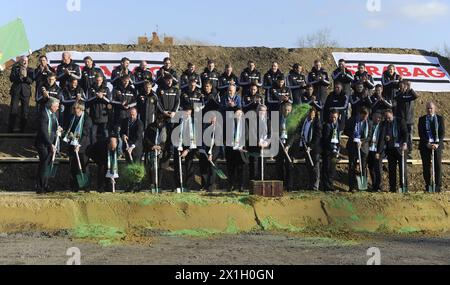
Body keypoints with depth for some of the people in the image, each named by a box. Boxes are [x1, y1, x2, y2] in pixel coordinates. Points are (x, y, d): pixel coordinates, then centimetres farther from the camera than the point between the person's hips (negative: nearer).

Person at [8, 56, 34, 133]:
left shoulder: (30, 70, 9)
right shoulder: (15, 68, 9)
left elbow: (31, 81, -1)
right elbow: (11, 79, -1)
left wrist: (26, 76, -19)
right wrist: (19, 76, -18)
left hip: (26, 92, 1)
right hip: (16, 91, -1)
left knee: (25, 112, 1)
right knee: (13, 111, -4)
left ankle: (22, 130, 10)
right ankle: (10, 130, 1)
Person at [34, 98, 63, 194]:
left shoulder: (53, 113, 8)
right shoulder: (43, 114, -18)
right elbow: (44, 132, -23)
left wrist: (58, 128, -1)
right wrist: (50, 145, -24)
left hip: (51, 144, 8)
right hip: (43, 144, -8)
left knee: (48, 165, 13)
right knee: (43, 165, -4)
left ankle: (45, 186, 21)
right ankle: (39, 188, 5)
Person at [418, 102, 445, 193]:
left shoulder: (440, 118, 7)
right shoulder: (422, 119, 8)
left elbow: (442, 133, 1)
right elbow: (421, 133, 1)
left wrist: (437, 144, -12)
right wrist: (427, 144, -11)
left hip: (437, 145, -1)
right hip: (425, 145, 1)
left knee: (438, 165, -4)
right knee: (426, 166, 0)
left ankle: (438, 186, -1)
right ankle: (428, 186, 6)